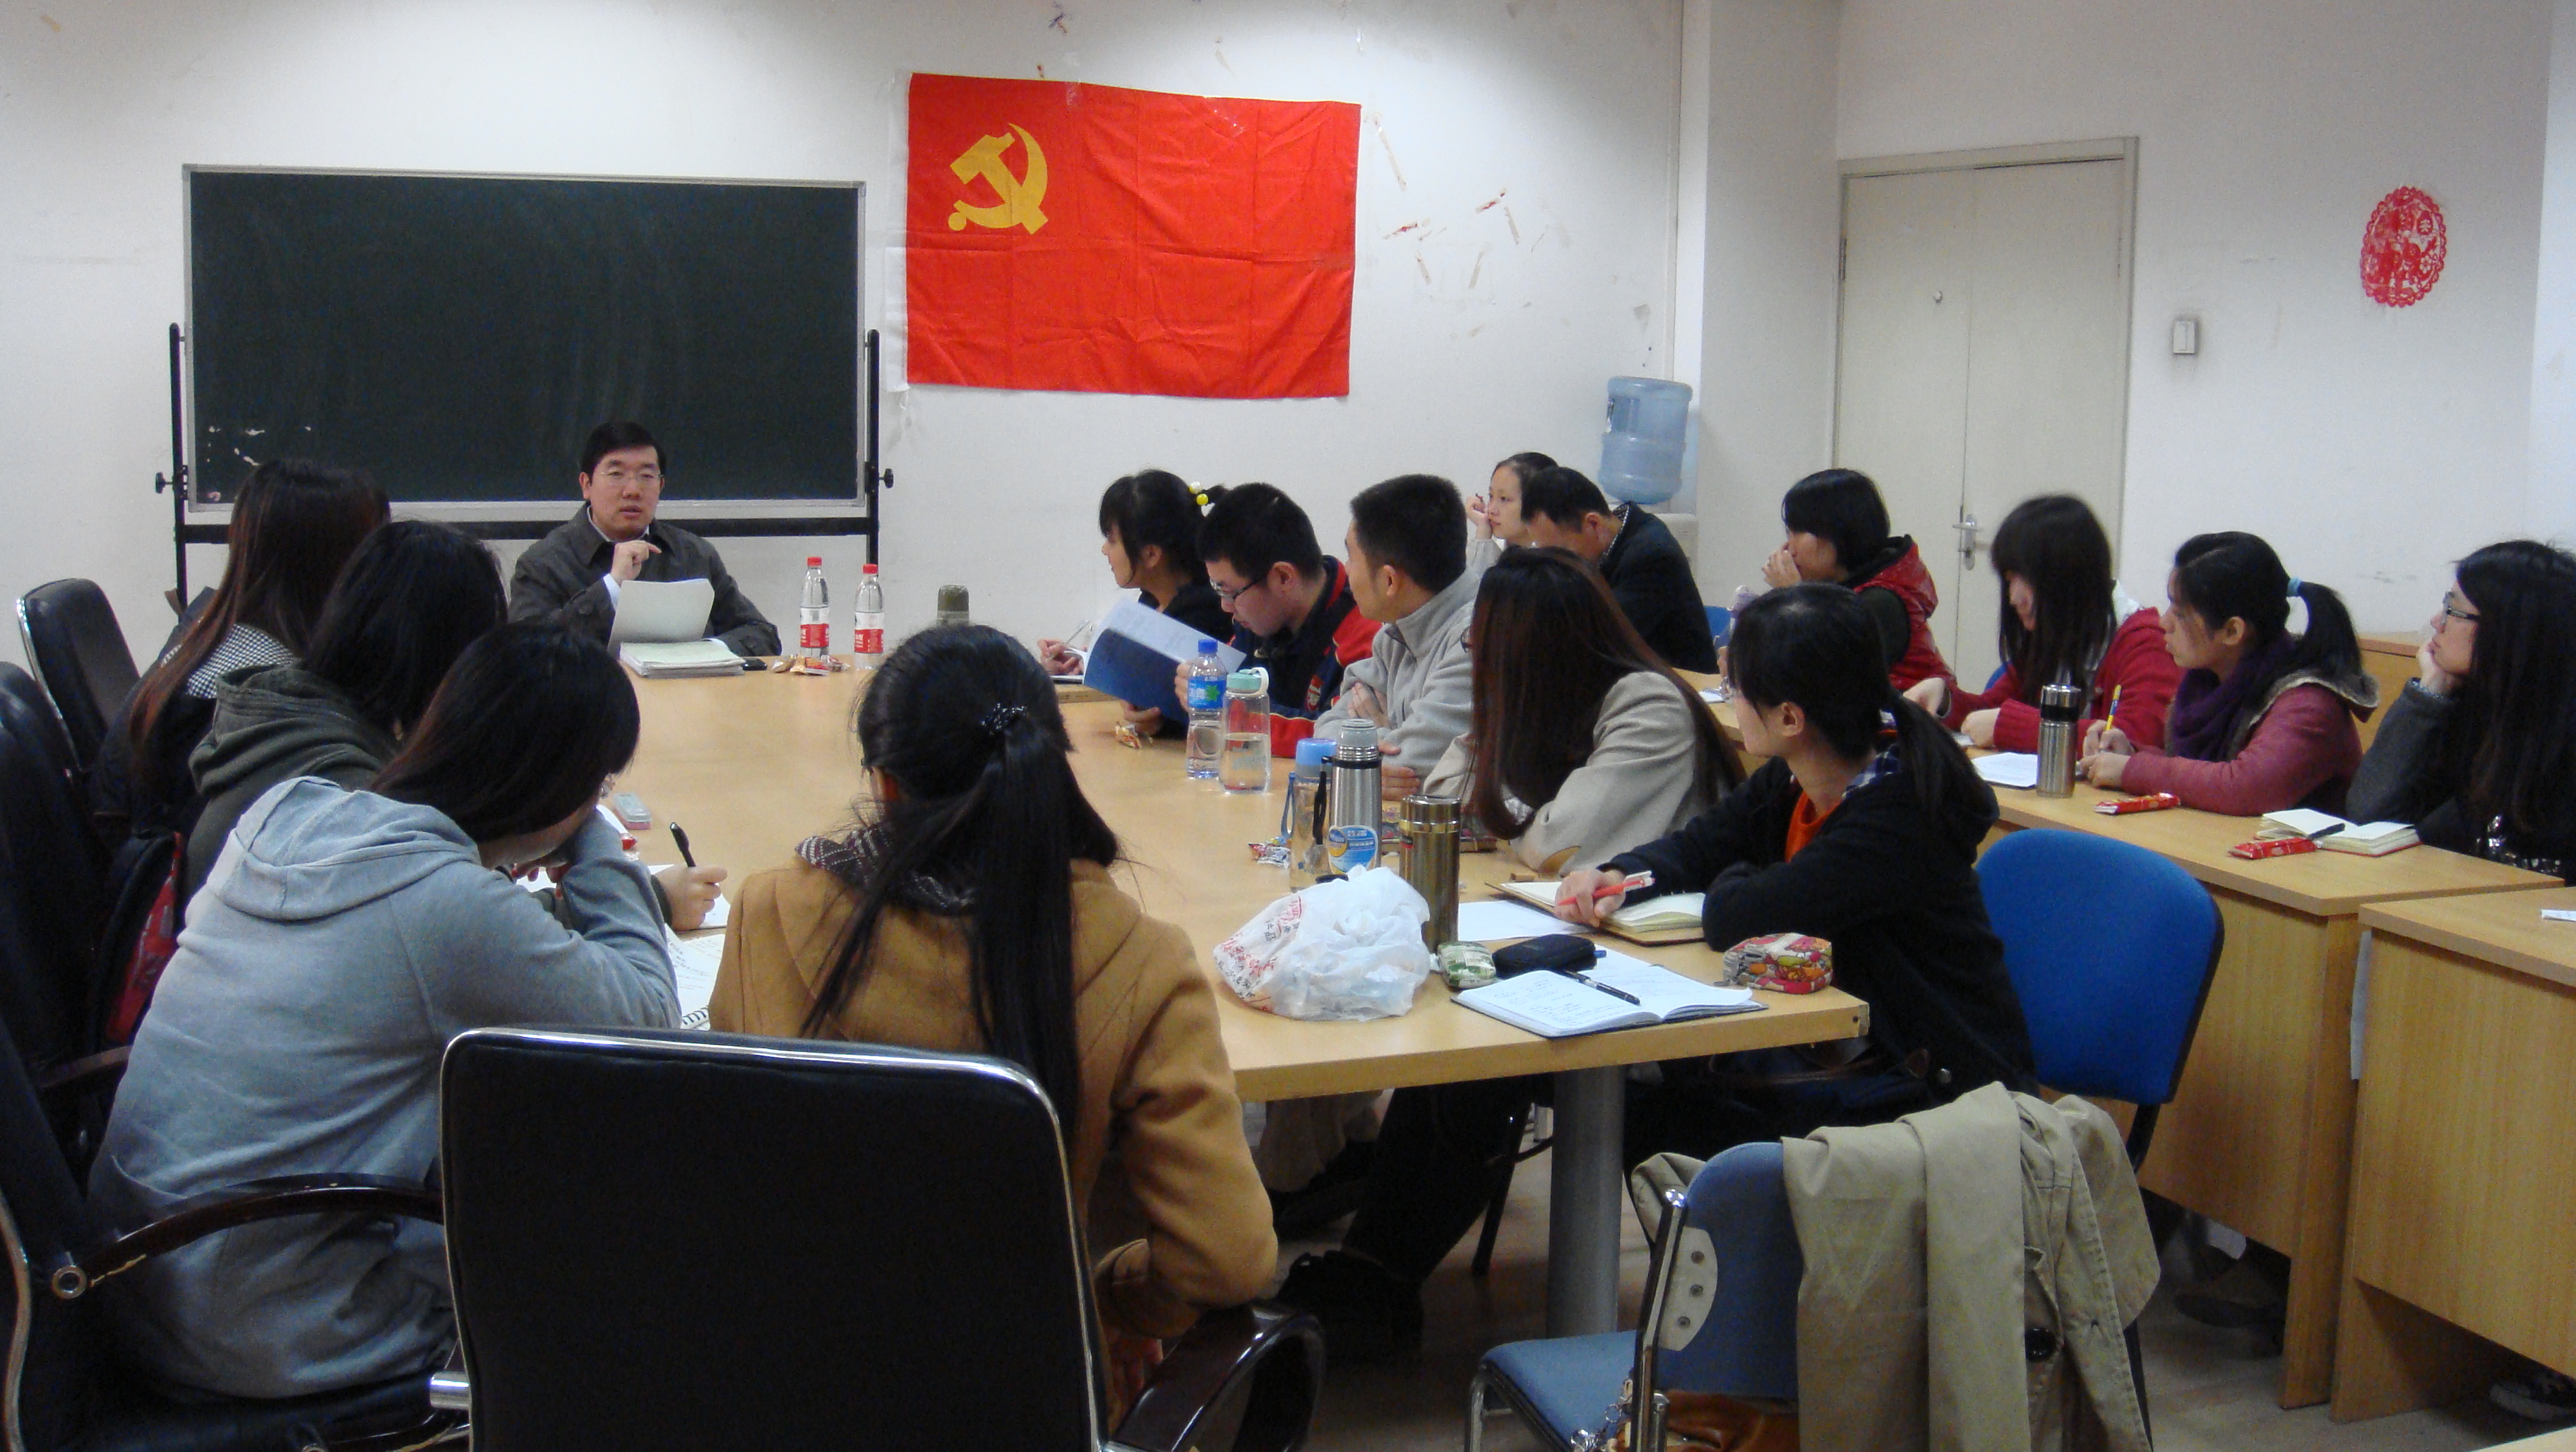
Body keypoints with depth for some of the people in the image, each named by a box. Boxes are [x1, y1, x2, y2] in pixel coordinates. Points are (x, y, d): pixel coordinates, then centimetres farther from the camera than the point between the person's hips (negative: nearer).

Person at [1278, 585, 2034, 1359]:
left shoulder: (1899, 813, -26)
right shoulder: (1800, 780, 1)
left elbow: (1738, 918, -28)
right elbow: (1703, 840, 14)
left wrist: (1733, 882, -4)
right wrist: (1621, 875, -7)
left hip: (1920, 1087, -8)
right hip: (1825, 1045, 8)